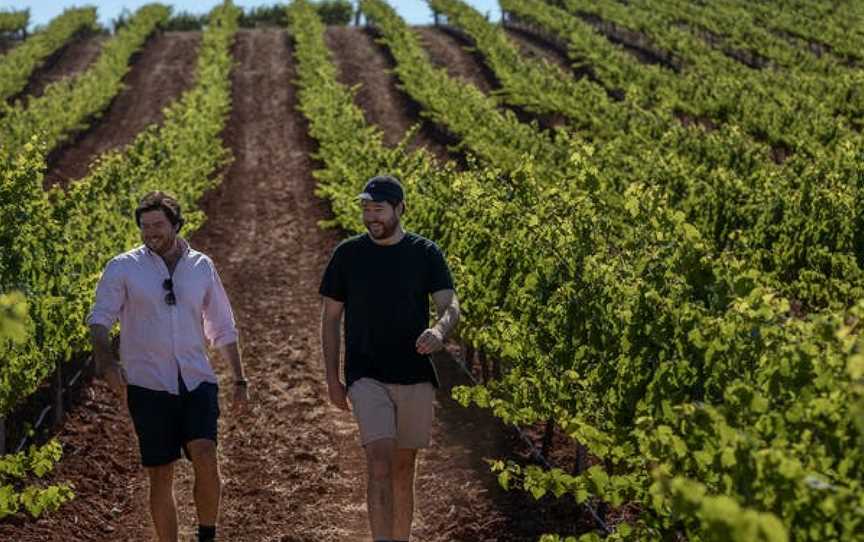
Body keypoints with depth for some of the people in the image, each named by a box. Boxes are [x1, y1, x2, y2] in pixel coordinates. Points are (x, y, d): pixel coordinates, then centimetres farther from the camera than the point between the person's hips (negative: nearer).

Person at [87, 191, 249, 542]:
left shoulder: (202, 267, 9)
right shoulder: (123, 268, 1)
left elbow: (223, 329, 16)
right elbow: (99, 319, -4)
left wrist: (239, 380, 14)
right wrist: (106, 361, -22)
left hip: (197, 381, 1)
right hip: (149, 385, -1)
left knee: (205, 457, -18)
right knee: (160, 474, 3)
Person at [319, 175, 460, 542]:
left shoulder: (425, 253, 2)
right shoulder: (348, 254, 2)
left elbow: (450, 306, -7)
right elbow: (330, 318, 7)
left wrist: (439, 330, -31)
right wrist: (332, 379, 3)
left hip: (415, 377, 1)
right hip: (367, 377, -1)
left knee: (404, 467, 10)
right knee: (380, 461, -15)